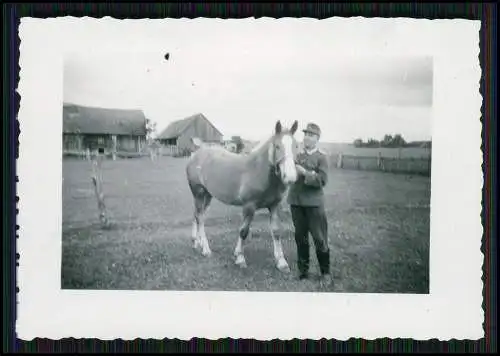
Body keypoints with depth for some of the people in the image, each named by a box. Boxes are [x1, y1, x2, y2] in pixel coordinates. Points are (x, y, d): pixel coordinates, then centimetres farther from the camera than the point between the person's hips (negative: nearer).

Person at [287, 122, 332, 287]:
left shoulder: (321, 157, -3)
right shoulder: (298, 154, 10)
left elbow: (322, 180, -13)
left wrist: (305, 172, -20)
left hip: (314, 202, -4)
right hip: (296, 201, 4)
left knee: (319, 239, 1)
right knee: (300, 237, 12)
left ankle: (325, 272, 14)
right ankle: (303, 270, 24)